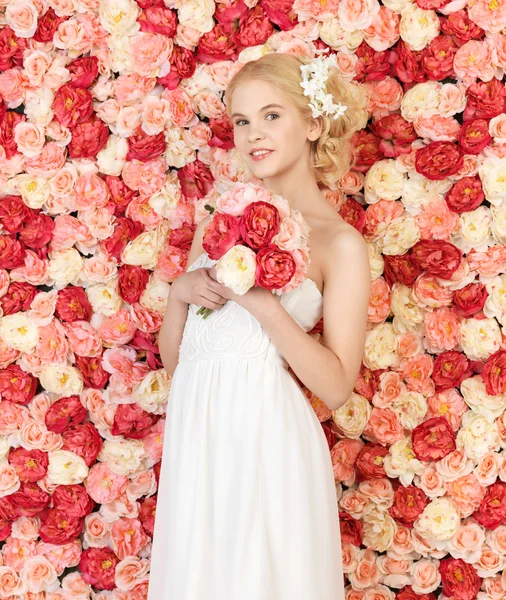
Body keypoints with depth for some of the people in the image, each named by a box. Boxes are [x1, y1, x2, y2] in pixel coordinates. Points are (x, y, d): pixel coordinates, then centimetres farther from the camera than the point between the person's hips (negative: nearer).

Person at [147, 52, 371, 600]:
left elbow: (336, 386, -11)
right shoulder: (220, 216, 10)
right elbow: (172, 358, 12)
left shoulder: (339, 242, -7)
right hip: (195, 437, 5)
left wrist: (262, 303, -19)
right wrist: (181, 293, -7)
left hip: (268, 440, -5)